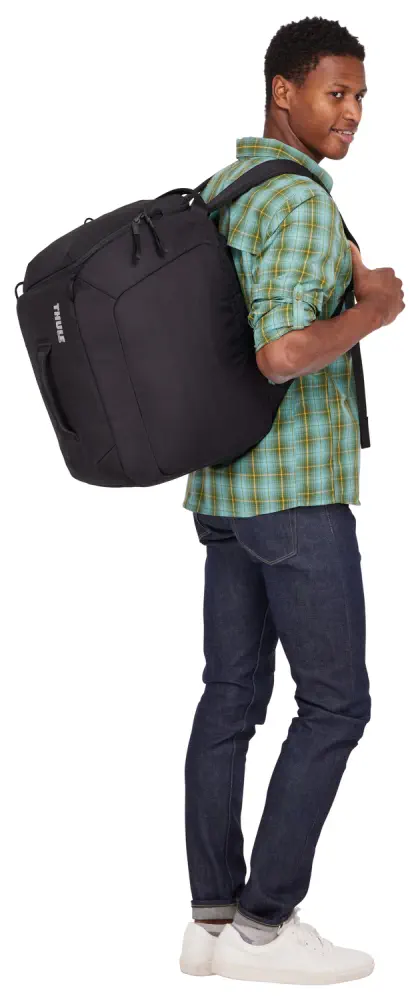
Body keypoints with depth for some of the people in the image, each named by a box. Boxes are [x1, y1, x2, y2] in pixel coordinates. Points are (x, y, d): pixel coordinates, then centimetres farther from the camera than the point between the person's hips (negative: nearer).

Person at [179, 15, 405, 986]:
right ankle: (267, 923, 3)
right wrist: (372, 311, -13)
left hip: (224, 486, 9)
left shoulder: (216, 194, 14)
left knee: (232, 697, 9)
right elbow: (282, 351, -27)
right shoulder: (300, 203, -16)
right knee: (335, 703, 0)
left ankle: (214, 918, 13)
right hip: (296, 490, -9)